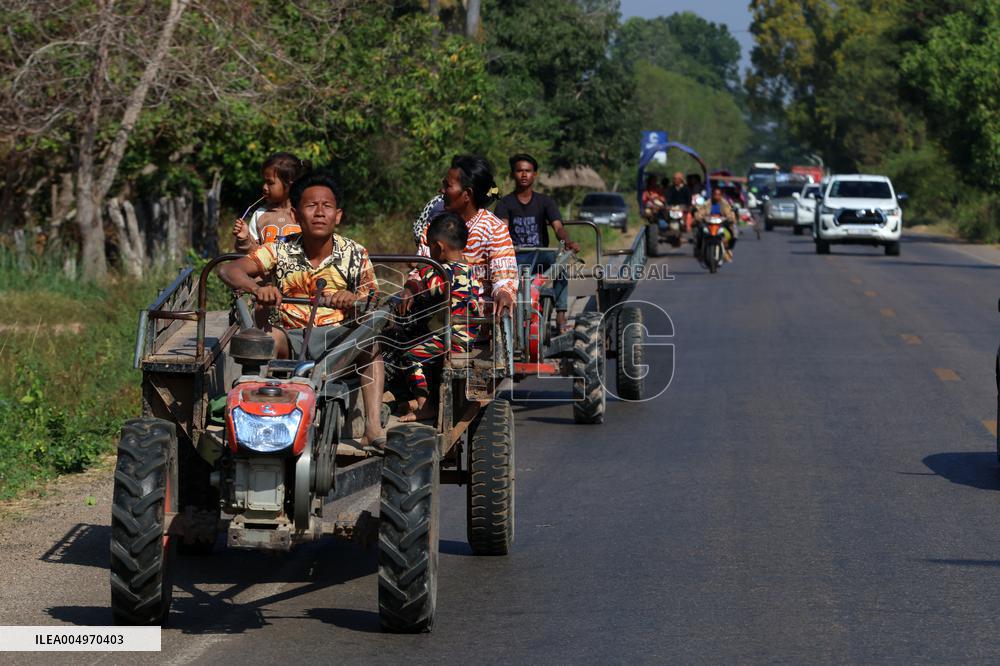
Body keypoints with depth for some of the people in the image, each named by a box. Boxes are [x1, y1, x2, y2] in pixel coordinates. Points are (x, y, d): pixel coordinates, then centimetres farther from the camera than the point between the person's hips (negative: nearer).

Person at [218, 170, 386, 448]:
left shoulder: (355, 255, -1)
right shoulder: (281, 250, -2)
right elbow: (228, 270, -13)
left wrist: (352, 303, -28)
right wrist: (257, 288, -35)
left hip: (336, 337, 0)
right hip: (292, 338, 0)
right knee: (268, 336, -33)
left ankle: (374, 426, -37)